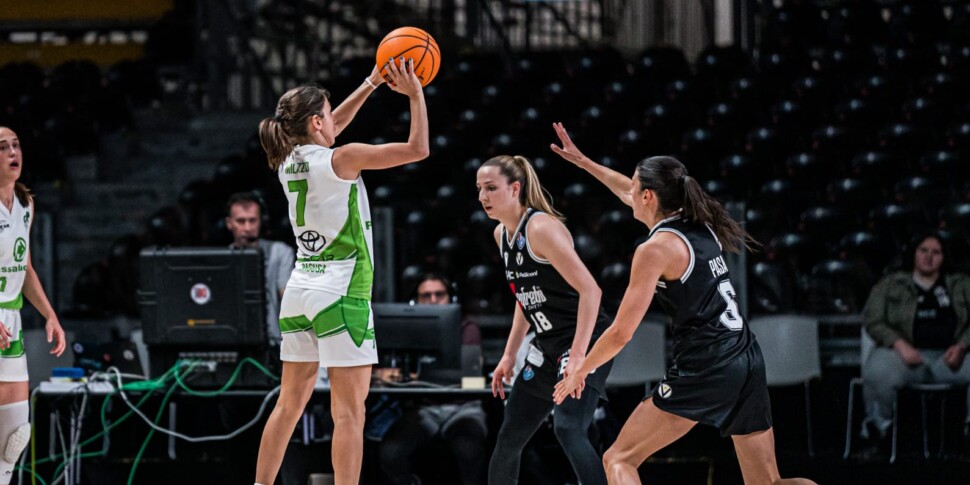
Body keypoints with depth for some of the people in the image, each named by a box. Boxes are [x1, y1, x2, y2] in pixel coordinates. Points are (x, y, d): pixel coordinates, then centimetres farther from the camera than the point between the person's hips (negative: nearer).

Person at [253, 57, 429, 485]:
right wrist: (415, 94, -1)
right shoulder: (341, 159, -12)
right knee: (348, 413, -8)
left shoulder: (289, 160, 7)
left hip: (300, 289, 7)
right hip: (341, 293, -7)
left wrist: (373, 83, 25)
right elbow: (418, 148, -10)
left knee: (289, 405, 14)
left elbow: (332, 127, 27)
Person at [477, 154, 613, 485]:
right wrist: (509, 355, 17)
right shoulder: (502, 234, 9)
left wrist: (577, 356, -29)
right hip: (549, 344, 9)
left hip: (585, 341, -9)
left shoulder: (541, 228, -19)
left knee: (568, 429, -25)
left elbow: (589, 289, -24)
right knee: (509, 437, 11)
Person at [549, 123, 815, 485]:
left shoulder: (656, 249, -9)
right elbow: (630, 193, 34)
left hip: (703, 369, -8)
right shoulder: (698, 224, 13)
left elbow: (621, 332, -8)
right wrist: (581, 161, 41)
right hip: (748, 361, 8)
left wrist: (580, 371, 8)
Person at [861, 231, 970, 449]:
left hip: (949, 357, 2)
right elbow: (873, 321, 5)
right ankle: (878, 426, -11)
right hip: (908, 355, -1)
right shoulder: (890, 285, 15)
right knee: (877, 372, -37)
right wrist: (900, 344, -13)